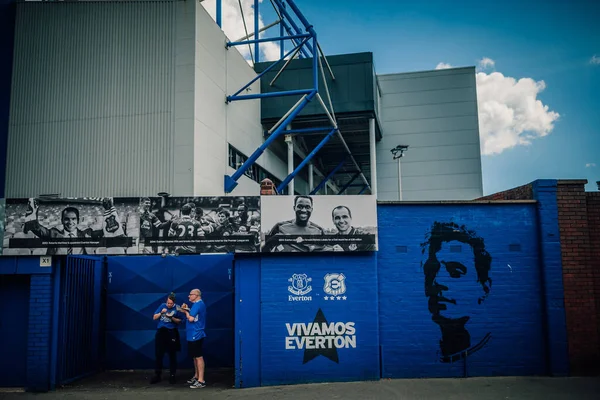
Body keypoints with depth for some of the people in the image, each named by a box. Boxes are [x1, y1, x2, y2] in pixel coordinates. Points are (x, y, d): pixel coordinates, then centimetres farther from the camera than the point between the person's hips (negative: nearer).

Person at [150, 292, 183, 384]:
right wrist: (161, 313, -12)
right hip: (161, 332, 3)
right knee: (159, 354, 6)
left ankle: (172, 375, 14)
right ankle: (157, 375, 16)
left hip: (171, 333, -2)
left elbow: (179, 321, -1)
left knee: (172, 355, 5)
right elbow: (154, 318, 6)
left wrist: (172, 318, -18)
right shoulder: (162, 306, 4)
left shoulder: (177, 308, -4)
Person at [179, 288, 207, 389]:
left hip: (196, 335, -11)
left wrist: (186, 311, -5)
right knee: (195, 357, 19)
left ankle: (201, 381, -5)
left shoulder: (198, 304, -16)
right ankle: (196, 376, 30)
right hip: (193, 335, 11)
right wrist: (187, 310, 7)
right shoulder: (198, 304, 16)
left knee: (198, 357, -7)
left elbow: (191, 318, -22)